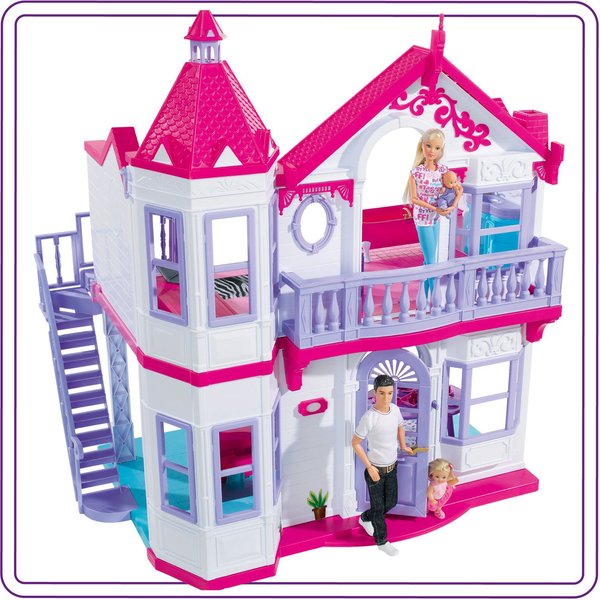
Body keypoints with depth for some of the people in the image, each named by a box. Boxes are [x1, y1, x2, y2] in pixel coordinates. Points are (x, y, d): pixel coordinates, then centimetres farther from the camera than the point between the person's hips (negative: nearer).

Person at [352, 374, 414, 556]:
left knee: (391, 502, 22)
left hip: (392, 467, 7)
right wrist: (369, 467, -17)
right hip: (376, 470, -6)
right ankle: (382, 541, 32)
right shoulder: (369, 418, -27)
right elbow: (355, 443, -18)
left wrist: (403, 446, 18)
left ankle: (365, 518, 47)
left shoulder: (395, 409, -8)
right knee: (378, 507, 11)